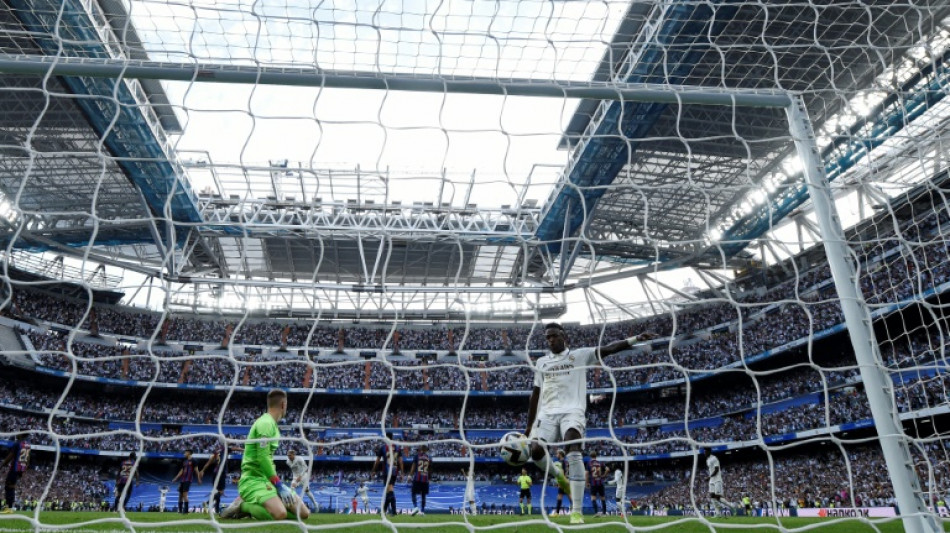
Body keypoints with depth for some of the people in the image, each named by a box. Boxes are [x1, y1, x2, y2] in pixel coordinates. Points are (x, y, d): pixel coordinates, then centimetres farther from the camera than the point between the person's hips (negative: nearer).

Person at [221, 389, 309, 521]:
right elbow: (262, 458, -22)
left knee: (304, 513, -1)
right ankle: (242, 505, -6)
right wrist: (279, 485, -20)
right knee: (280, 514, -33)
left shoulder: (271, 423, 15)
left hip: (267, 479, 9)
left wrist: (279, 484, 13)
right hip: (254, 480, -9)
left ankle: (250, 506, 11)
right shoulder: (266, 422, -14)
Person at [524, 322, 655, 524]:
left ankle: (577, 511, -23)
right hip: (547, 413, 4)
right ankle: (559, 477, 16)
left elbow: (607, 349, -4)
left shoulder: (580, 355, 9)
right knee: (536, 450, -18)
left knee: (573, 451, -27)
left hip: (573, 411, -4)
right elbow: (535, 394, 21)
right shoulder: (541, 363, 19)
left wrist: (635, 338, -18)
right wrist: (529, 426, 20)